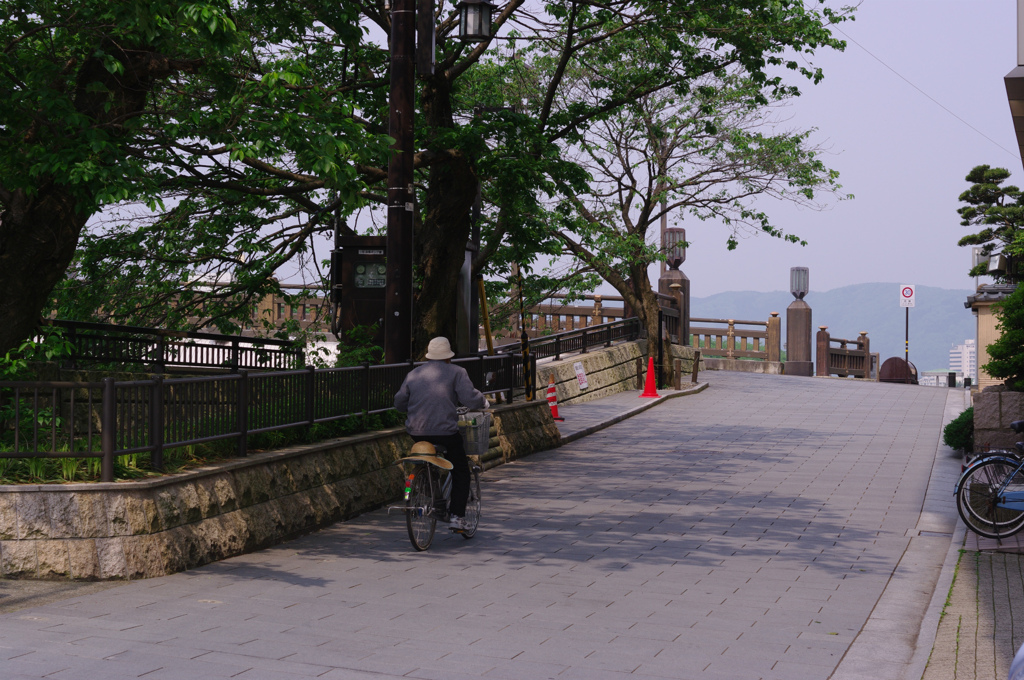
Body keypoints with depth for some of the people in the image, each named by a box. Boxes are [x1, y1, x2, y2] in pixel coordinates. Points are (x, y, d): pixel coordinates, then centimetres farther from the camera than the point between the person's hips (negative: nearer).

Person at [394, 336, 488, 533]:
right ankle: (457, 516, 2)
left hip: (417, 432, 4)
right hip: (445, 431, -4)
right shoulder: (456, 372, 1)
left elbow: (399, 402, 16)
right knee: (460, 472, 10)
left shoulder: (413, 374, 14)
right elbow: (470, 398, -12)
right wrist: (484, 403, 8)